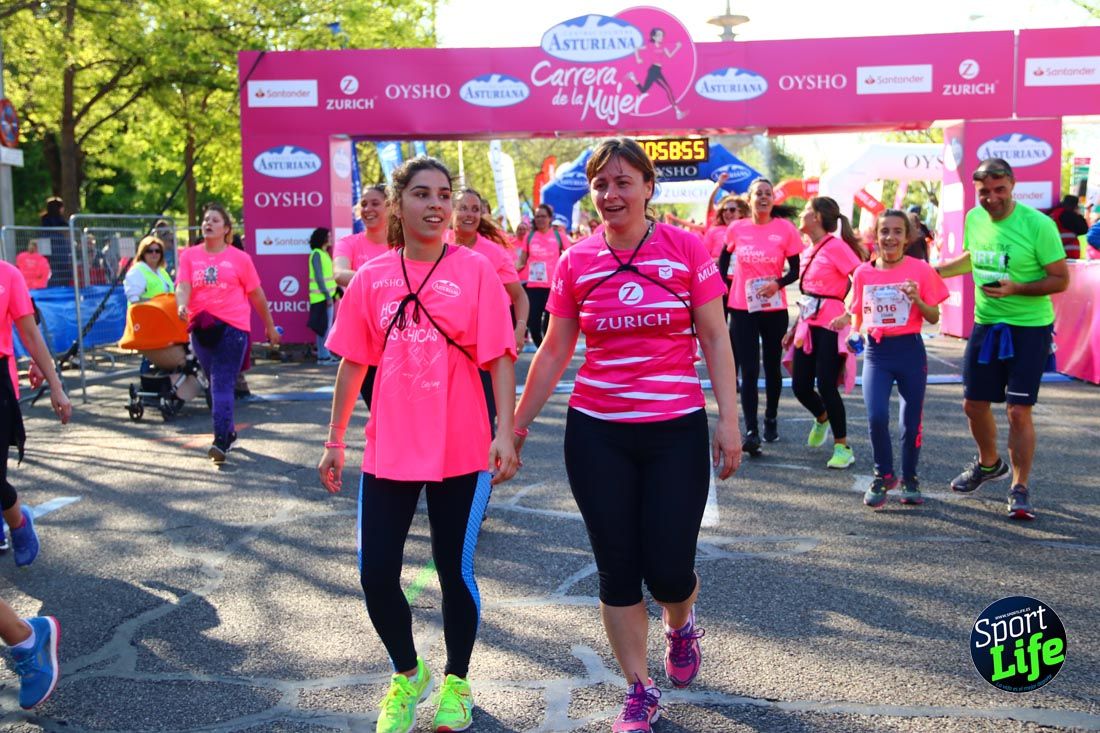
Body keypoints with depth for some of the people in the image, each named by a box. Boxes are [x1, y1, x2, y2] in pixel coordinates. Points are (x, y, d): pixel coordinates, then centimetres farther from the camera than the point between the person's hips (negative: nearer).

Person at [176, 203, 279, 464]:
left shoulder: (240, 258, 3)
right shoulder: (189, 256, 8)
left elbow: (256, 295, 9)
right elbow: (183, 286, -5)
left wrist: (270, 327, 14)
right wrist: (182, 305, -27)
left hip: (232, 327, -3)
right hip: (200, 328, 4)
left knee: (222, 385, -13)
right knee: (215, 384, 14)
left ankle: (221, 442, -18)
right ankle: (229, 432, 31)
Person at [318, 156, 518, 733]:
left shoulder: (474, 270, -5)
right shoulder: (370, 278, 2)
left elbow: (500, 359, -7)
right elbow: (352, 362, 8)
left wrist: (505, 432, -14)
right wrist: (334, 440, 8)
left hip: (461, 452, -2)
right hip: (389, 452, 3)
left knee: (455, 570, 9)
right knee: (376, 574, 5)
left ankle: (455, 681, 32)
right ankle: (407, 673, 32)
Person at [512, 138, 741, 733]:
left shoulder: (686, 249, -4)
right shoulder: (576, 262, 1)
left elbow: (715, 339, -1)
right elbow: (554, 351, 8)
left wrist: (729, 420, -7)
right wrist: (518, 424, 9)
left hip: (675, 431, -1)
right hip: (596, 434, 2)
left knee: (668, 571, 1)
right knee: (617, 571, 6)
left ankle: (680, 626, 38)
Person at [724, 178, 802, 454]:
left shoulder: (785, 229, -5)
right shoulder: (736, 228, -1)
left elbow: (795, 270, 0)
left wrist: (778, 283, -18)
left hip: (774, 309, 0)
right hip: (742, 309, 0)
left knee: (772, 367, 14)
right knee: (749, 371, -6)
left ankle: (771, 418, 35)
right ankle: (751, 431, -6)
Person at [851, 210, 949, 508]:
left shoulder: (921, 270, -3)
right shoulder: (863, 273, 3)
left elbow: (934, 317, -1)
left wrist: (917, 299, -17)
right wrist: (855, 334, -1)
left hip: (910, 350, -1)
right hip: (876, 351, 1)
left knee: (911, 420, 6)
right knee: (876, 416, -16)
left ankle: (909, 479, 28)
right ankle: (883, 475, 8)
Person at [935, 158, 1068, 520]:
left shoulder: (1038, 225, -17)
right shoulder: (974, 219, 0)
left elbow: (1061, 279, -13)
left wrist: (1016, 289, -25)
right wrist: (932, 271, 11)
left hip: (1029, 327, -5)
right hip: (985, 325, 6)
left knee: (1018, 410, -6)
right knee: (973, 403, 13)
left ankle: (1020, 490, 8)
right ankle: (988, 463, 40)